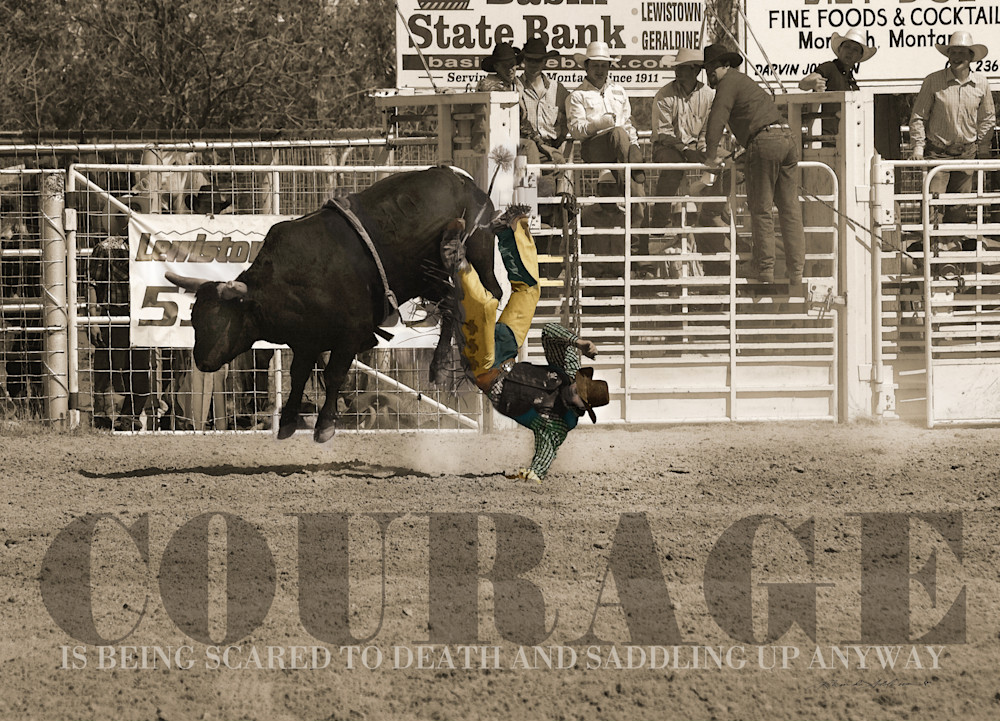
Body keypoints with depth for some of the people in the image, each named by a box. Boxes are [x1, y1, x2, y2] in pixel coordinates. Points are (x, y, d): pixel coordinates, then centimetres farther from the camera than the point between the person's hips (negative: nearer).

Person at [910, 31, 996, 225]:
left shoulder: (981, 83, 2)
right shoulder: (933, 82, -8)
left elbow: (987, 118, 14)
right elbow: (918, 116, -2)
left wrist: (983, 148, 11)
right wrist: (918, 146, -7)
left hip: (966, 152, 3)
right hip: (938, 151, -3)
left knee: (958, 206, 7)